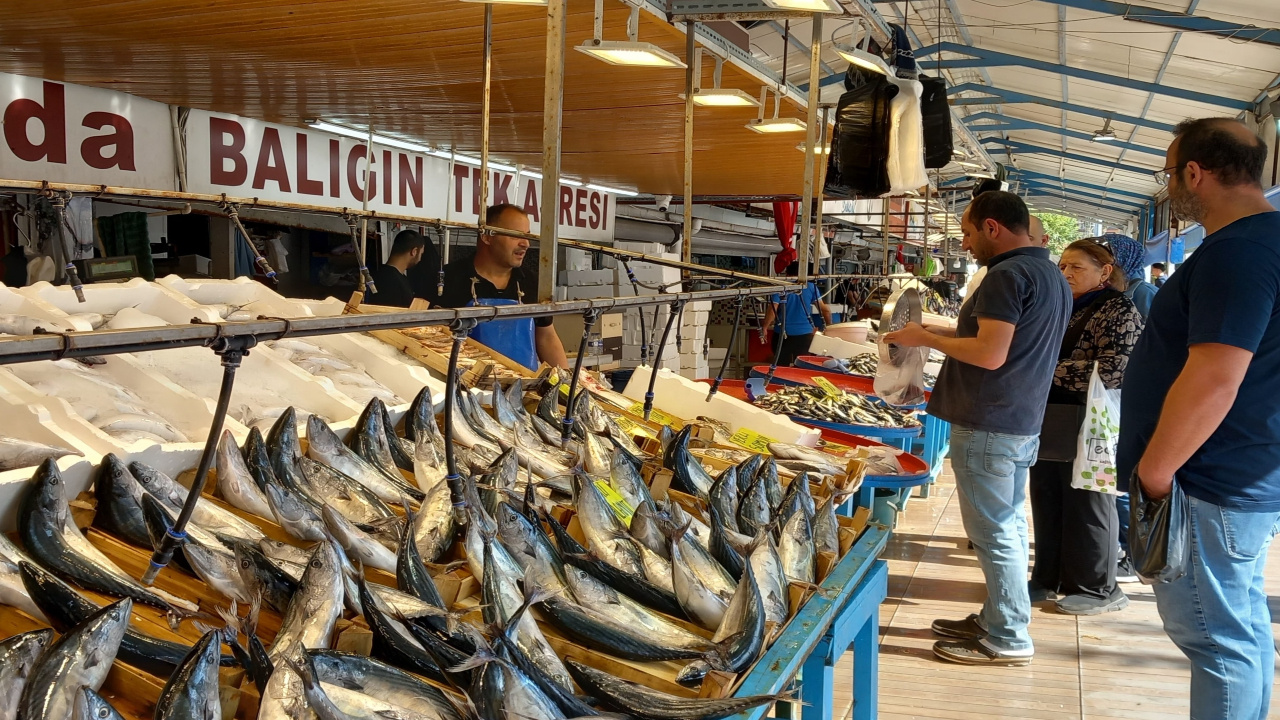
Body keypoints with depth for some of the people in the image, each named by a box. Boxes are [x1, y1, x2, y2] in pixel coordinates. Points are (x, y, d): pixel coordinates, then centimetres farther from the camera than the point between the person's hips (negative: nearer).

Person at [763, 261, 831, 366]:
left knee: (782, 366, 8)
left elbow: (772, 310, -13)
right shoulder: (811, 288, 2)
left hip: (783, 334, -1)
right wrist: (829, 326, 15)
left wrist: (765, 327, -6)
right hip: (805, 334, 1)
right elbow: (825, 310, 2)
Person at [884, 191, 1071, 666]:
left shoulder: (1008, 275, -17)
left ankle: (1008, 639, 6)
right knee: (1010, 526, 16)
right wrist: (944, 333, 16)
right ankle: (997, 618, 27)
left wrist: (927, 339, -12)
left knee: (995, 533, -2)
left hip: (988, 426, -10)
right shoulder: (1052, 275, 15)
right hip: (1023, 422, 10)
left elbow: (990, 354, -24)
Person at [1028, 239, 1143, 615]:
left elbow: (1110, 371, -20)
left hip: (1087, 429, -7)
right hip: (1049, 426, 7)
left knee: (1086, 507, 3)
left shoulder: (1119, 312, -9)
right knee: (1046, 504, 12)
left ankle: (1098, 590, 16)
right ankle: (1049, 578, 25)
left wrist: (1047, 369, -18)